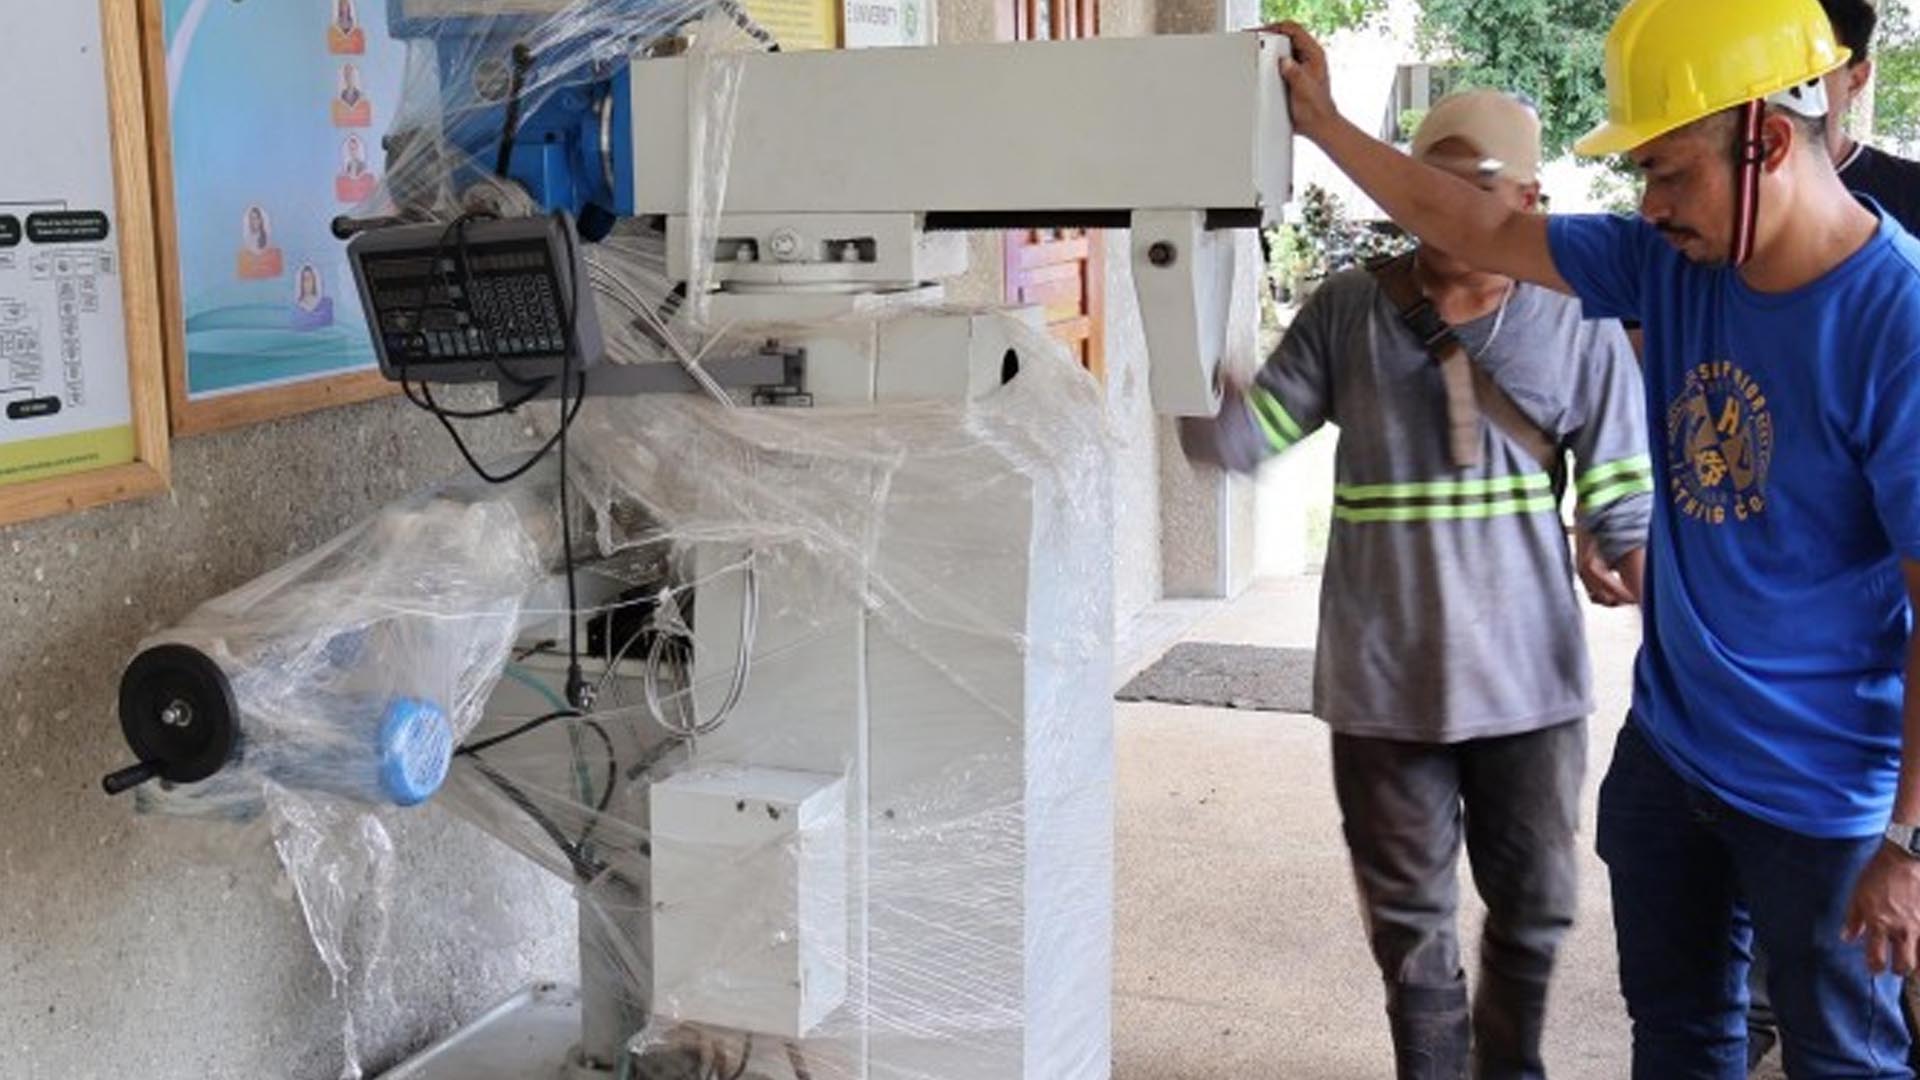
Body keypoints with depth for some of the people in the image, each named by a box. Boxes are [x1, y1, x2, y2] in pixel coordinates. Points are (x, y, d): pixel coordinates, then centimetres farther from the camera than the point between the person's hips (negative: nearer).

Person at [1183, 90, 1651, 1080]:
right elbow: (1235, 441, -7)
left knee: (1534, 907, 17)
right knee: (1410, 919, 13)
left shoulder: (1579, 330, -4)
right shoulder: (1346, 313, -3)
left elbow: (1626, 512, -1)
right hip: (1384, 682, 0)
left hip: (1528, 681, 1)